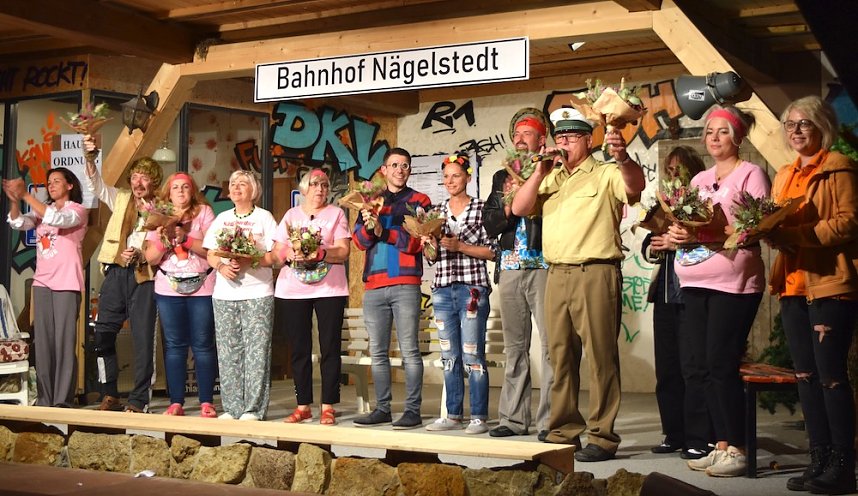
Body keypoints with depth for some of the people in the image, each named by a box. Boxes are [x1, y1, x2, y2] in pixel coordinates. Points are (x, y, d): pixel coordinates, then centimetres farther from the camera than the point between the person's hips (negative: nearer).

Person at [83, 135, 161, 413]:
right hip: (115, 273, 4)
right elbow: (95, 185, 0)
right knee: (103, 333, 3)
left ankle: (139, 401, 4)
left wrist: (140, 254, -20)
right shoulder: (121, 200, 14)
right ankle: (110, 396, 14)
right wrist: (90, 157, -16)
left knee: (143, 338, -2)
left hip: (143, 276, -4)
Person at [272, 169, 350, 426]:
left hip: (329, 289, -2)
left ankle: (328, 407, 0)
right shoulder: (291, 214, 15)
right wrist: (290, 254, -13)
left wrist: (320, 254, -20)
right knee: (299, 349, 3)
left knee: (330, 348, -4)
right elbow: (277, 251, 9)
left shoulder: (336, 213, 8)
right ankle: (303, 406, 10)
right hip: (292, 290, 2)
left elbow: (343, 251, -3)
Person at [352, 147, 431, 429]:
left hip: (405, 285, -4)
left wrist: (383, 232, -14)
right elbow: (359, 241, 6)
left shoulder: (419, 202, 7)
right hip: (374, 286, 4)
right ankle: (382, 409, 14)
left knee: (409, 351, -5)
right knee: (378, 352, 7)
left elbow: (416, 242, -6)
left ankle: (413, 411, -2)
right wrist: (368, 225, -13)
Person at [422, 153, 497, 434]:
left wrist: (460, 246, -13)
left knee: (472, 355, -6)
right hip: (443, 290, 5)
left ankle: (479, 417, 0)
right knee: (449, 356, 9)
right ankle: (453, 415, 16)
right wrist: (431, 245, -4)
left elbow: (492, 251, -3)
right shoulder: (437, 211, 14)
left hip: (472, 288, -5)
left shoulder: (481, 209, 0)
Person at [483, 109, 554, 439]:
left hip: (543, 266, -5)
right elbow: (489, 225, 11)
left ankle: (549, 420, -5)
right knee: (514, 346, 9)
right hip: (510, 268, 5)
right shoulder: (502, 178, 19)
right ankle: (514, 418, 14)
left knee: (550, 343, -8)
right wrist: (508, 206, -7)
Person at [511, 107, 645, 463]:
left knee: (601, 355, -6)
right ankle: (564, 431, 17)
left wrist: (623, 158, -39)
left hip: (596, 273, -6)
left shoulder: (605, 174, 2)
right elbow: (519, 208, 10)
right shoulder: (550, 178, 20)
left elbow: (636, 185, -18)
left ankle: (602, 437, -3)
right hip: (556, 274, 6)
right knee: (561, 355, 9)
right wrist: (540, 172, -2)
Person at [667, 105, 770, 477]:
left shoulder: (751, 174, -1)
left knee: (721, 366, -9)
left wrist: (710, 234, -20)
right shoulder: (699, 180, 19)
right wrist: (677, 233, -2)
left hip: (733, 283, -7)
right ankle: (718, 445, 13)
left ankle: (735, 449, 1)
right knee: (694, 366, 5)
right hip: (694, 282, 7)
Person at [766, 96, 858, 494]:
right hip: (793, 284, 8)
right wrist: (769, 231, -3)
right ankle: (819, 460, 14)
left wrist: (794, 235, -20)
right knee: (806, 375, 8)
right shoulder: (784, 176, 19)